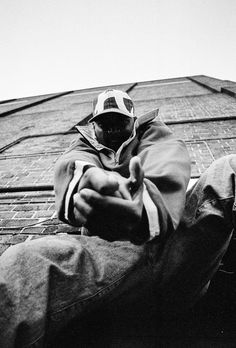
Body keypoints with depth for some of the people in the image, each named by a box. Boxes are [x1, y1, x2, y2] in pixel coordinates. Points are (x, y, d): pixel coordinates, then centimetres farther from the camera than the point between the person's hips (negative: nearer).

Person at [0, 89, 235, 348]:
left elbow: (170, 166, -1)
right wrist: (91, 175, -28)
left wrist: (146, 207, -28)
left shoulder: (152, 133, 24)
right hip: (111, 249, 0)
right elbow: (71, 164, 1)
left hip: (175, 244, 2)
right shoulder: (86, 144, 28)